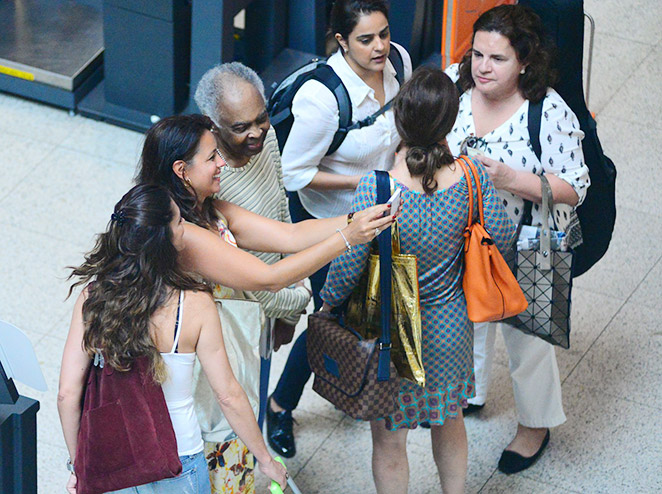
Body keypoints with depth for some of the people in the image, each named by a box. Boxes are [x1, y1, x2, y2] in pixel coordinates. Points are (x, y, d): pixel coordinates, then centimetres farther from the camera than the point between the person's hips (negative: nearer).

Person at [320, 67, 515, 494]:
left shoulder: (376, 190, -30)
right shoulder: (472, 179, -20)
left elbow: (348, 267, -21)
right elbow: (502, 236, -3)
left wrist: (329, 301, 1)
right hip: (450, 329, 4)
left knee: (389, 441, 18)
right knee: (449, 422, 29)